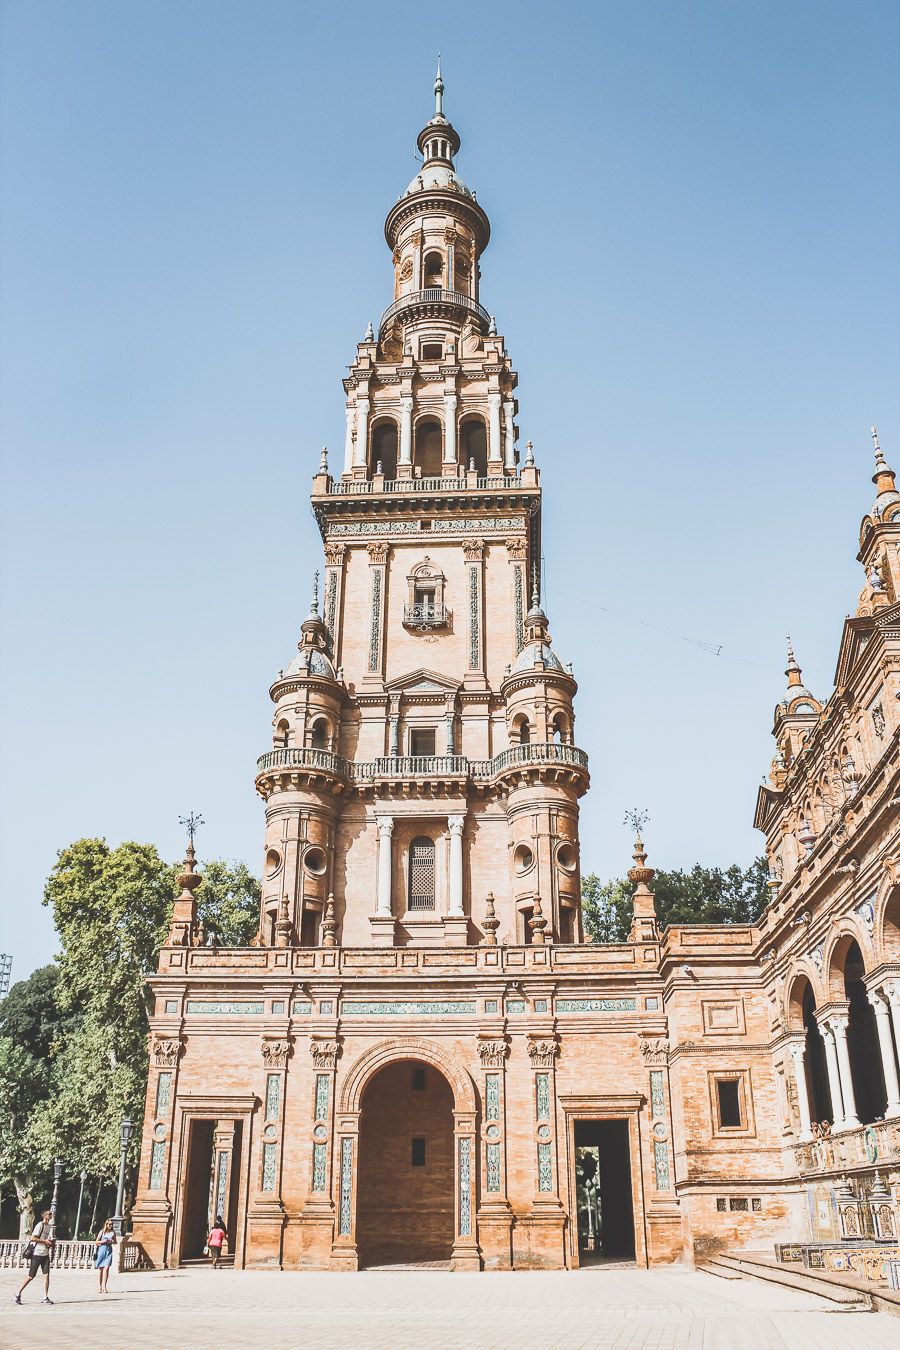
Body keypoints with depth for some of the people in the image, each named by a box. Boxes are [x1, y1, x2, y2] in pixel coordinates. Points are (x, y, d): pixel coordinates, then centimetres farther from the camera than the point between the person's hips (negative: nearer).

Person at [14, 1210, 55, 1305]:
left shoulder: (49, 1226, 13)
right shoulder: (40, 1225, -11)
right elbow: (33, 1238, -19)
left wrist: (51, 1242, 5)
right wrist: (45, 1241, -18)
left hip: (45, 1254, 6)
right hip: (37, 1254, -6)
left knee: (46, 1275, -4)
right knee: (31, 1276, 1)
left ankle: (45, 1297, -1)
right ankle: (19, 1293, 18)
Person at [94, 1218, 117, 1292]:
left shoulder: (113, 1232, 6)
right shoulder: (102, 1231, 1)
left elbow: (115, 1242, 16)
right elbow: (96, 1241, 3)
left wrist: (112, 1242, -6)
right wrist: (103, 1242, -14)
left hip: (109, 1251, 0)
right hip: (101, 1250, 0)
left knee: (106, 1268, -15)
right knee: (100, 1269, 5)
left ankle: (104, 1287, -17)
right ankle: (101, 1287, 18)